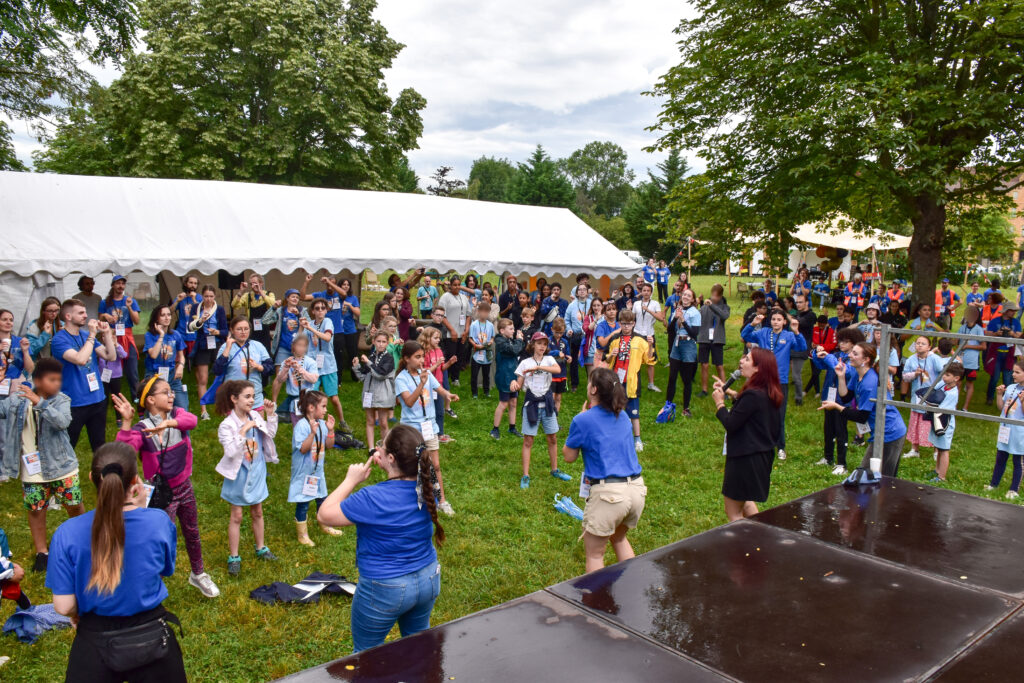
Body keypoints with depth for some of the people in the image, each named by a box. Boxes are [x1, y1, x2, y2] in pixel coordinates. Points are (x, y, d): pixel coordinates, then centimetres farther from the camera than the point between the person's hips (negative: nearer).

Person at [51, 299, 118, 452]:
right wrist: (92, 335, -20)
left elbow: (111, 356, 4)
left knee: (100, 446, 17)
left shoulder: (86, 335, 8)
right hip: (74, 403, -6)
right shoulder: (59, 339, -12)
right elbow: (80, 359, -28)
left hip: (98, 399, 6)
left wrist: (106, 333, -6)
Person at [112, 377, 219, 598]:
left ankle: (198, 574, 44)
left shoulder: (176, 414, -5)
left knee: (192, 533, 22)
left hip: (184, 487, 5)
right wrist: (126, 422, -44)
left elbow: (192, 420, -28)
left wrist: (168, 423, -45)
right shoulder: (142, 429, -17)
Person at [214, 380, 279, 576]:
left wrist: (270, 415, -5)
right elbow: (231, 452, -28)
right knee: (236, 517, 7)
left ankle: (260, 548, 36)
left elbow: (270, 434, 7)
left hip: (257, 473, 5)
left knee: (257, 512, 19)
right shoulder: (227, 425, -20)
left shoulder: (255, 417, -5)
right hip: (239, 475, -5)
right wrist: (243, 431, -33)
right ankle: (233, 557, 19)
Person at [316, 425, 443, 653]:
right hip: (428, 579, 6)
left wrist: (351, 480, -9)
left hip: (385, 590, -6)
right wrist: (386, 467, 1)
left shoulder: (372, 499, -30)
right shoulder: (427, 488, -12)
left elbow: (324, 514, -17)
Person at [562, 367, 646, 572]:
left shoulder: (583, 421, -9)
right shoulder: (623, 417, 10)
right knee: (619, 538, 30)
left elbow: (569, 456, 4)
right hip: (637, 489, 7)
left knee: (594, 553, 10)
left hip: (608, 493, -7)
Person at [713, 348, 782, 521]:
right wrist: (732, 393, 12)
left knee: (733, 512, 4)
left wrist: (719, 403, -8)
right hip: (764, 455, 10)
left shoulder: (753, 395, -25)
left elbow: (730, 424, -22)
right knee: (745, 501, 29)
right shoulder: (770, 393, 3)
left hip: (745, 458, -10)